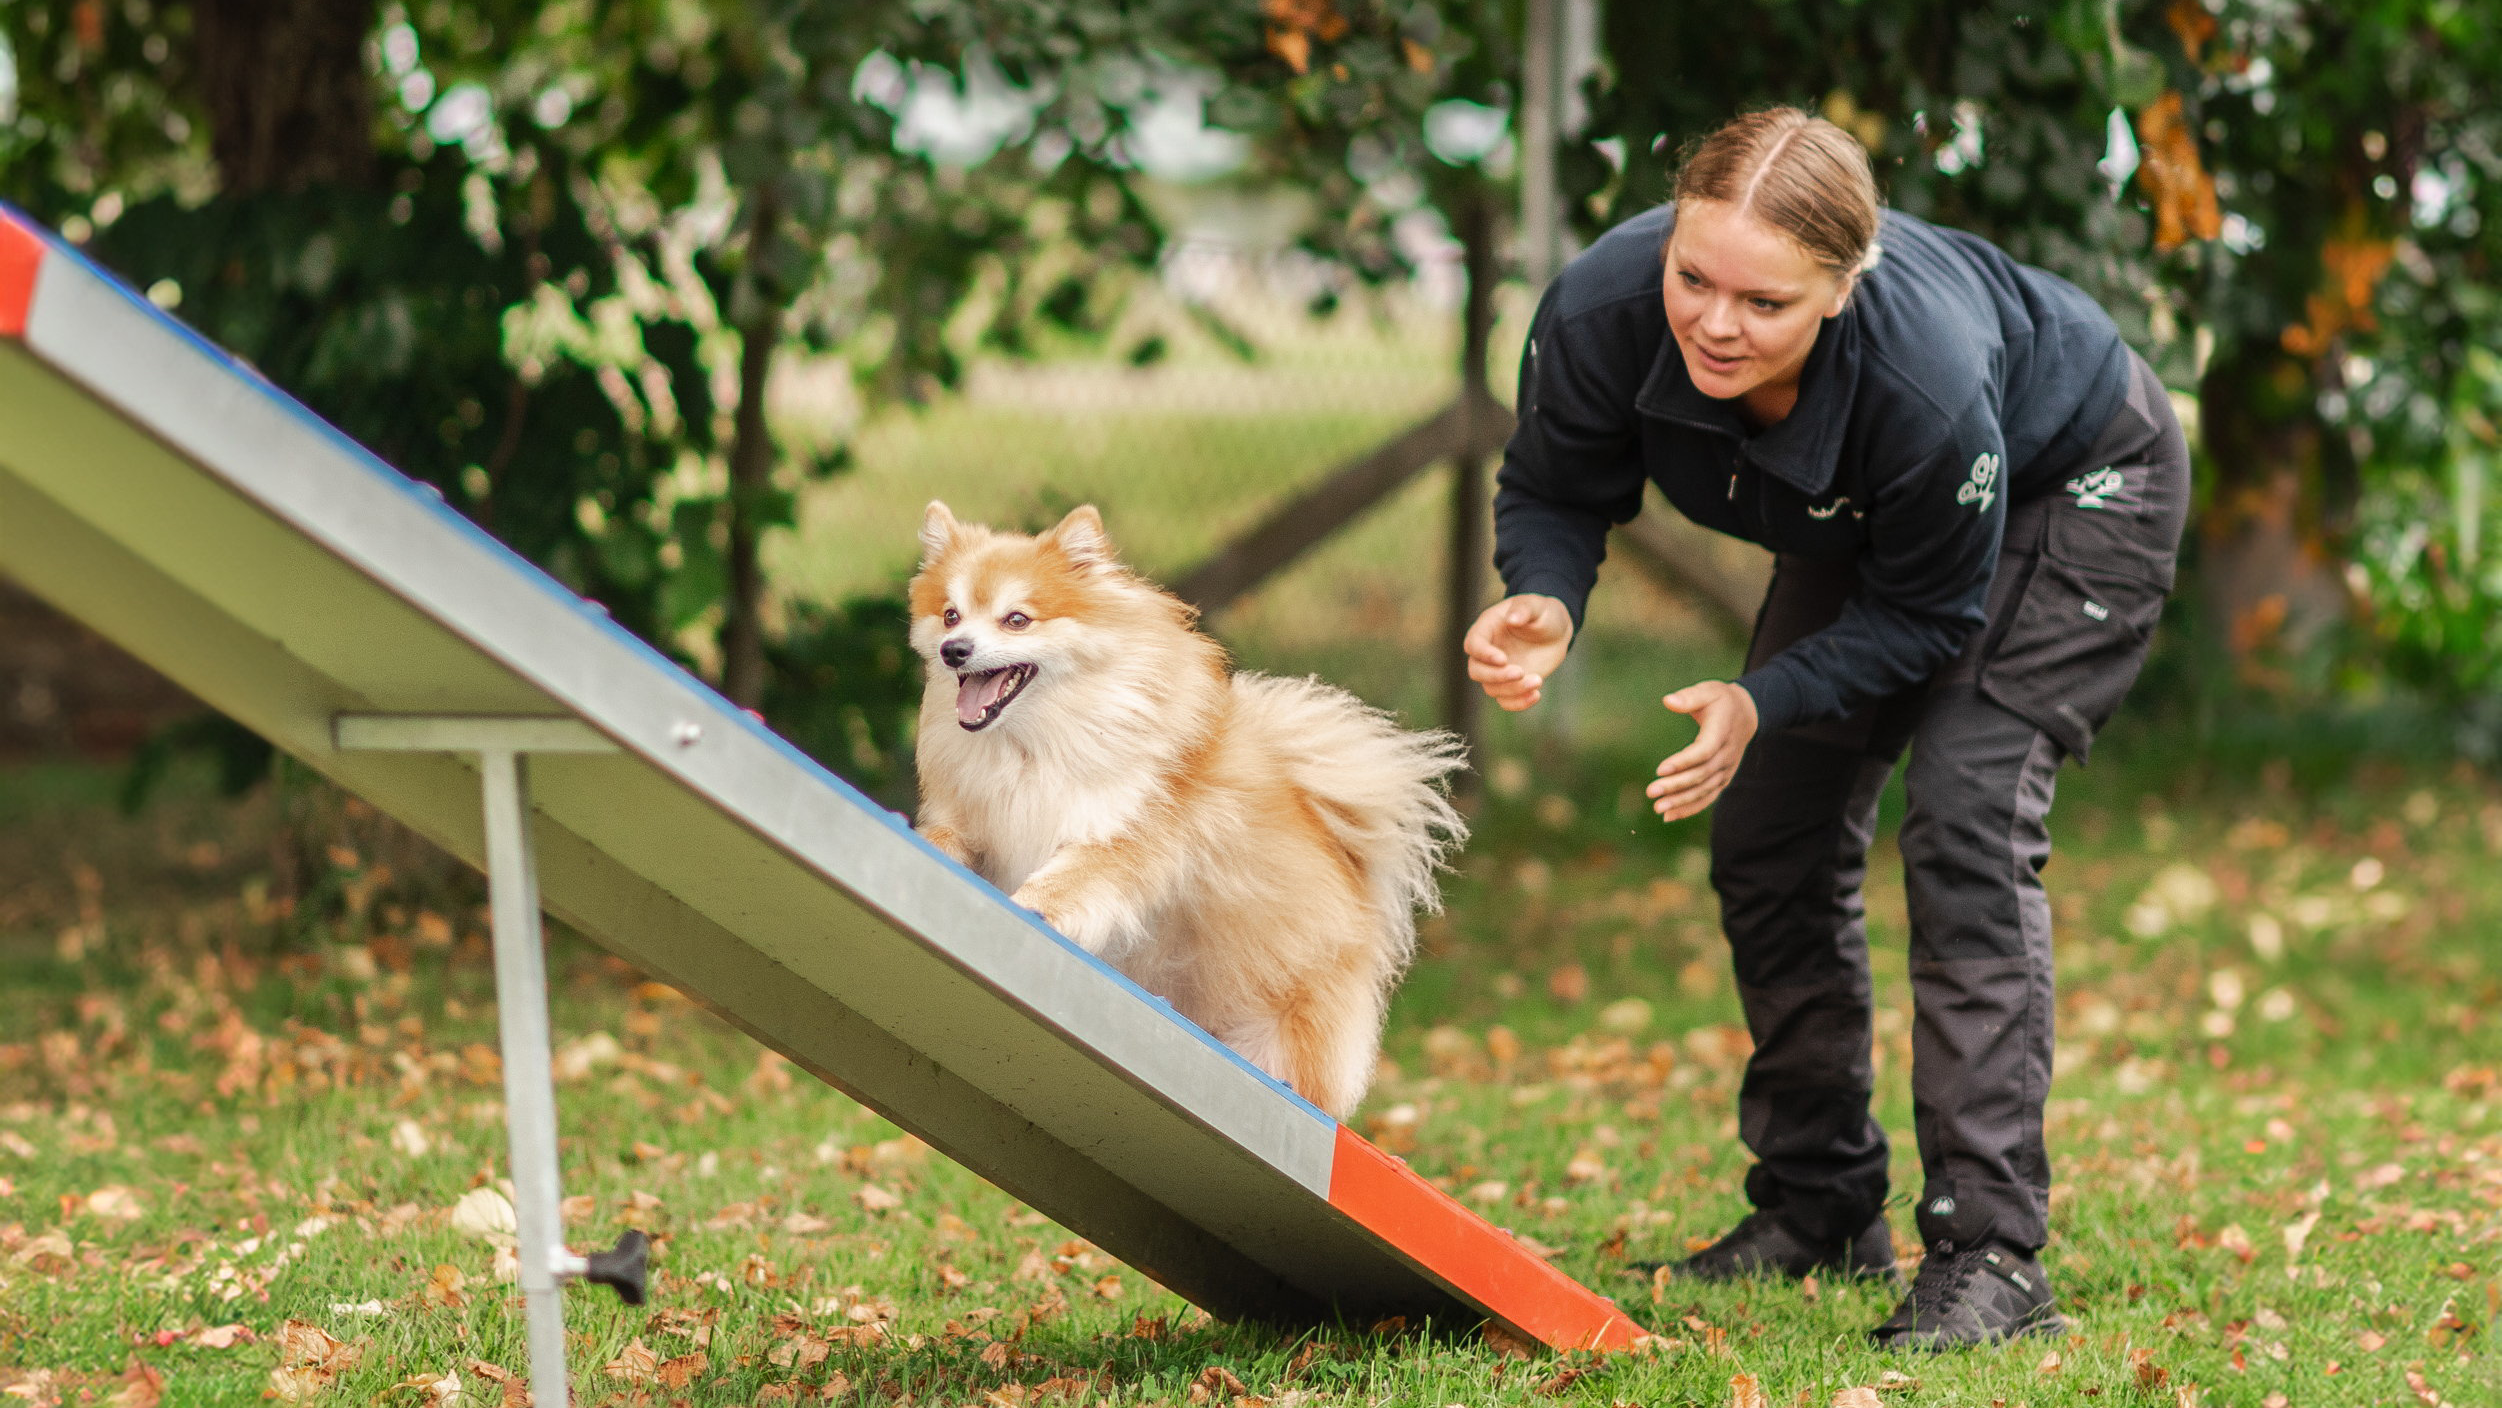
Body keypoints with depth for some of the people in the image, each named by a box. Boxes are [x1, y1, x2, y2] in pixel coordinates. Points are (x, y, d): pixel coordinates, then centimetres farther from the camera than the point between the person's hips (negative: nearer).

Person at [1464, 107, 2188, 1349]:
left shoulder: (1921, 384, -44)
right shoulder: (1601, 308, -34)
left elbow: (1927, 619, -26)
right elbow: (1554, 490, -14)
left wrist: (1765, 702, -38)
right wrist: (1545, 604, -35)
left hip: (2076, 488, -6)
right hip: (1861, 526, 6)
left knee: (1965, 817, -22)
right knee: (1767, 836, 4)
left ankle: (1990, 1253, -23)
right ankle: (1819, 1211, 21)